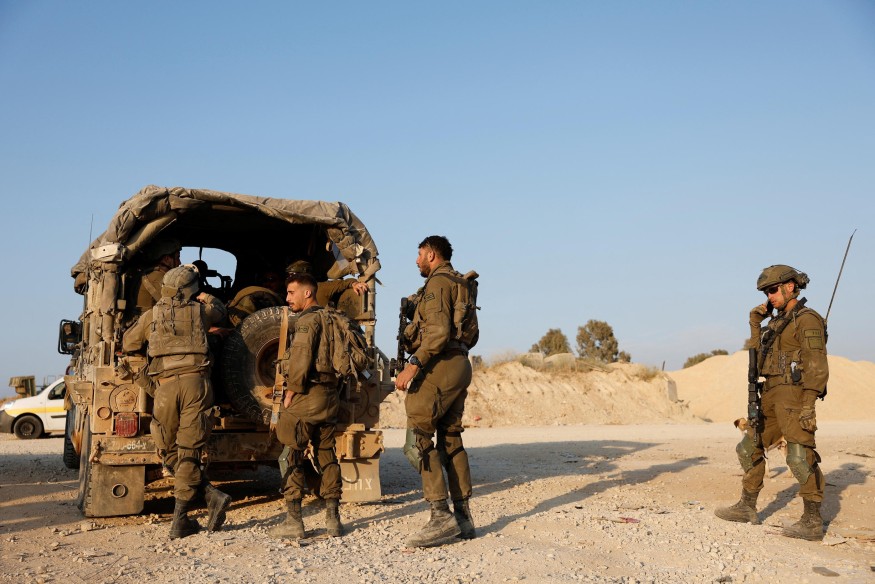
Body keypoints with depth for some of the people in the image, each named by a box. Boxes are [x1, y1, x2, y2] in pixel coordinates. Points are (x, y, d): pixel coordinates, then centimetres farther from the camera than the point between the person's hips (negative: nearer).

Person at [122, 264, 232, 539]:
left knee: (170, 453, 12)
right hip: (196, 382, 0)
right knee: (189, 452, 2)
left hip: (166, 385, 0)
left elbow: (128, 344, 24)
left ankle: (211, 494, -1)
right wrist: (207, 297, 57)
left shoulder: (151, 315, 13)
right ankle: (179, 521, 0)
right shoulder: (200, 310, 14)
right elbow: (220, 311, 37)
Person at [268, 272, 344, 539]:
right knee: (326, 456, 12)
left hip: (307, 395, -8)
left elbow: (300, 359, -17)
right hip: (330, 395, 8)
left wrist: (290, 392, -10)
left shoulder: (307, 319, -9)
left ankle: (293, 521, 0)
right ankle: (333, 519, 13)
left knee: (292, 457, -2)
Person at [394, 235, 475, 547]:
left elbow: (439, 332, -20)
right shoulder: (457, 282, 22)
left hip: (440, 366, -10)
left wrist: (413, 365, -24)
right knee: (451, 439, 11)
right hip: (460, 365, 10)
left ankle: (441, 516, -14)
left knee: (420, 434, -10)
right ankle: (463, 517, 13)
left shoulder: (437, 283, -8)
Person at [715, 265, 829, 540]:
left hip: (793, 394, -10)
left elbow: (816, 365, -16)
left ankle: (813, 522, -7)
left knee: (800, 457, -13)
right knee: (750, 448, 13)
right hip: (771, 397, 10)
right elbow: (758, 357, 19)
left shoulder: (807, 319, -8)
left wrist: (808, 405, -23)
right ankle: (747, 508, 22)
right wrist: (755, 323, 13)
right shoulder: (777, 322, 19)